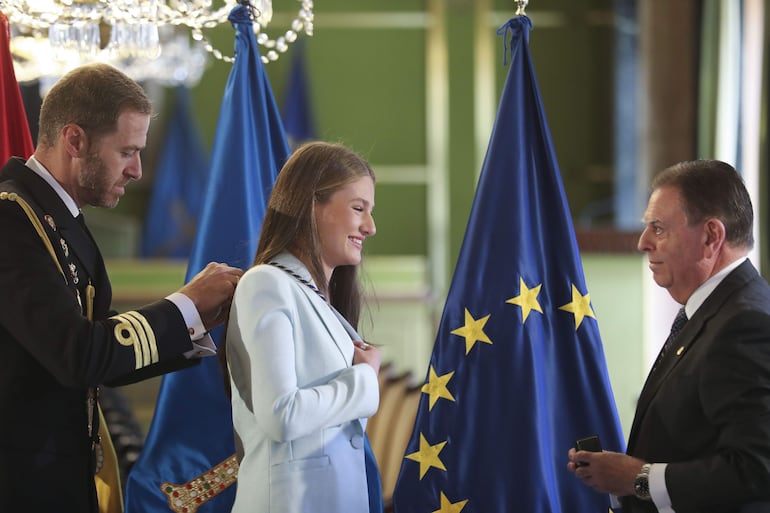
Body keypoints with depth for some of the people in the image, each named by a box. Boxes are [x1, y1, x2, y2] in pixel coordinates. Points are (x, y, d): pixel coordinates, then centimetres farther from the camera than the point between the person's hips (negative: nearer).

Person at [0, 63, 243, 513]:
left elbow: (105, 361, 13)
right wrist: (187, 306, -13)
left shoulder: (63, 221, 11)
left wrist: (202, 322, 3)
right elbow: (79, 355, -26)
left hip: (66, 475, 9)